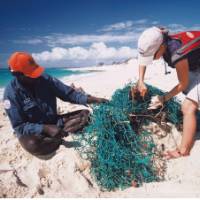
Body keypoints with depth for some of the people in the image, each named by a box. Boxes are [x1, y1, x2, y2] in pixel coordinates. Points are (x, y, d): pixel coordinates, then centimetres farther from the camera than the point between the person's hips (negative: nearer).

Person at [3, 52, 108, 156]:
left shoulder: (45, 80, -9)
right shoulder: (11, 93, -18)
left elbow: (68, 92, -6)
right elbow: (19, 126, -18)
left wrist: (93, 99, -18)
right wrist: (45, 128, -31)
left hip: (54, 123, 4)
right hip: (31, 131, -3)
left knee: (85, 114, -6)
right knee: (32, 145, -39)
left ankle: (59, 133, -20)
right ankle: (60, 139, -12)